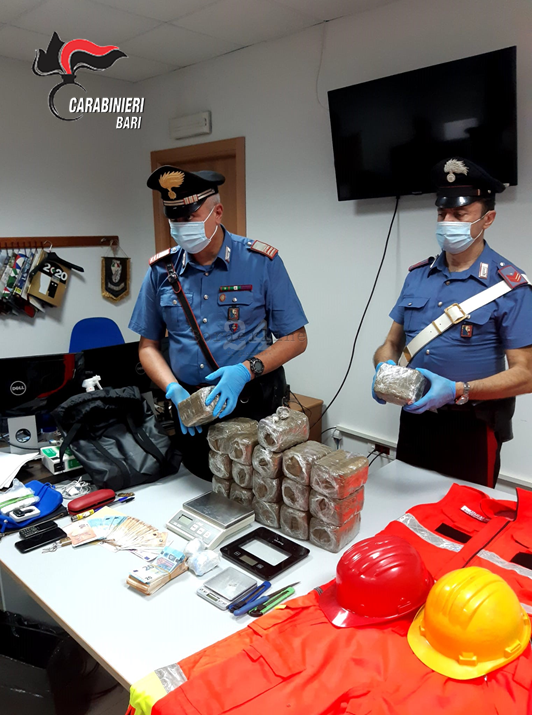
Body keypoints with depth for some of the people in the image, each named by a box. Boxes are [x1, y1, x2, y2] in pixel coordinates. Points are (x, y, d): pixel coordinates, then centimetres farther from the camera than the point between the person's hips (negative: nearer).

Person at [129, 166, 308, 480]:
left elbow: (296, 339, -6)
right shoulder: (161, 270, 1)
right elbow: (148, 345, 7)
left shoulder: (261, 262, -8)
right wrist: (173, 390, -11)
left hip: (253, 407, -2)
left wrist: (246, 370, -22)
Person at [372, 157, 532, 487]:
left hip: (471, 431, -4)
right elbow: (392, 344, 10)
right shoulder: (418, 276, 4)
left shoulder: (510, 287, -11)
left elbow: (524, 374, -14)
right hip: (414, 421, 5)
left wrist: (458, 391, -28)